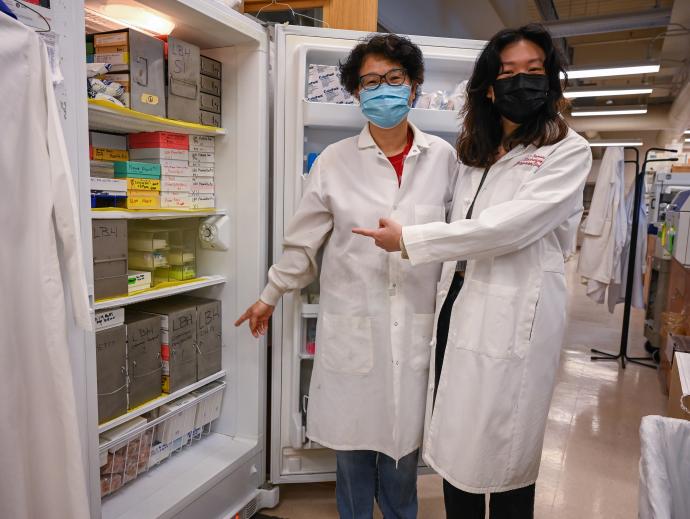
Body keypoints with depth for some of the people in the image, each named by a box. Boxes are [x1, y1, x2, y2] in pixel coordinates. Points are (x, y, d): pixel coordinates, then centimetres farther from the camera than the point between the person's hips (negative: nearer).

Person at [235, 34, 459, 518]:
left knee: (402, 444, 13)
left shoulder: (442, 157, 1)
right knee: (352, 444, 13)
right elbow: (304, 240, 6)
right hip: (351, 326, 0)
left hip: (414, 327, 1)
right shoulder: (335, 161, -2)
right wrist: (271, 295, 12)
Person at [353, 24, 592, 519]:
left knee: (503, 457, 6)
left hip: (514, 319, -5)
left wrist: (409, 239, -16)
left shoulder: (568, 151, -4)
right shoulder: (476, 153, 15)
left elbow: (509, 227, -17)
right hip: (458, 307, 6)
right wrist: (445, 304, 10)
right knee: (455, 446, 14)